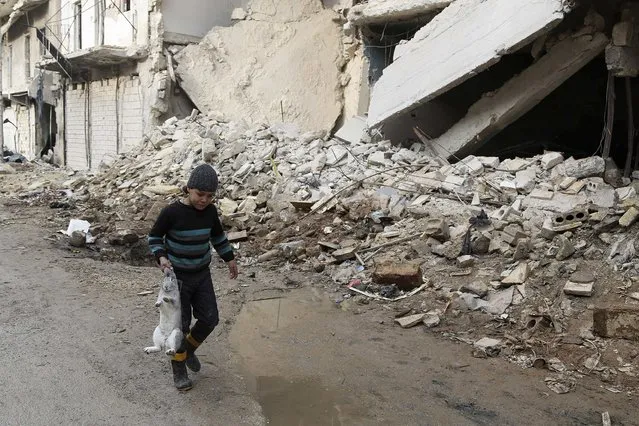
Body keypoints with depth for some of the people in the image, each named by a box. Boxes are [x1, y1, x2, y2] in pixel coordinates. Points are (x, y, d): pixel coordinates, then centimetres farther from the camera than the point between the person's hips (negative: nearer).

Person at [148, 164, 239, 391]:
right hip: (177, 277, -5)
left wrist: (229, 258, 16)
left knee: (210, 319, 6)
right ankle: (179, 367, 22)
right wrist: (161, 257, -23)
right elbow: (154, 237, -7)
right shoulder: (171, 212, -20)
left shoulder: (210, 211, -5)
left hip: (202, 274, 5)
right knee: (181, 324, 1)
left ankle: (189, 349, 34)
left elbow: (217, 235, 14)